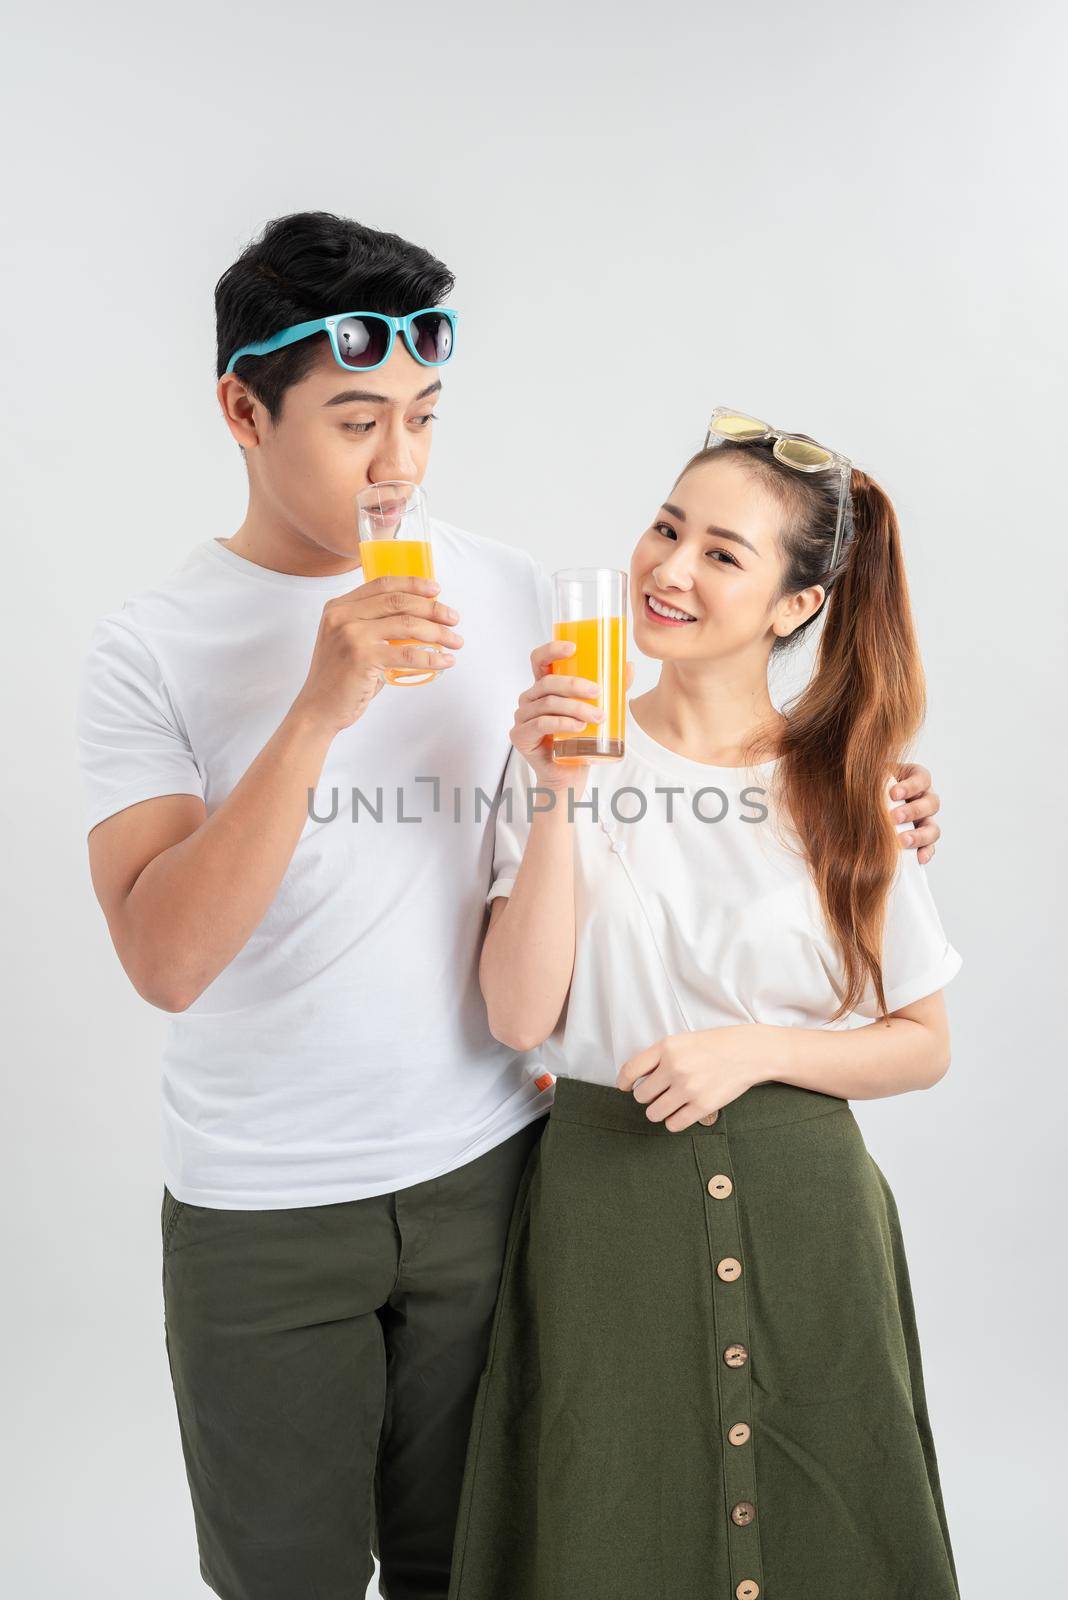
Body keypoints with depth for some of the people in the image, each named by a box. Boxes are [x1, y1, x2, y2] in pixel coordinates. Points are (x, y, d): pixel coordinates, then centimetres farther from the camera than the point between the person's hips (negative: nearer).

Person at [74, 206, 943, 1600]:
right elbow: (164, 961, -19)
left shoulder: (513, 594, 0)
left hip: (486, 1167, 2)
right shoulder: (149, 650, -8)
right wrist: (320, 708, -27)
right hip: (260, 1214, -1)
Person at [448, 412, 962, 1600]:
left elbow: (922, 1045, 3)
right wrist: (556, 799, -20)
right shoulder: (571, 753, -4)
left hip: (799, 1204, 1)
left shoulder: (844, 785, -1)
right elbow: (519, 1017, -11)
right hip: (605, 1200, -1)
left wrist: (755, 1049, -13)